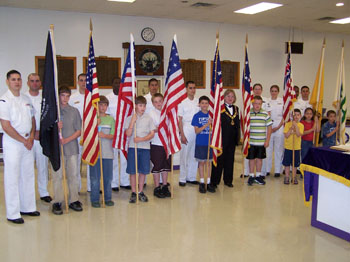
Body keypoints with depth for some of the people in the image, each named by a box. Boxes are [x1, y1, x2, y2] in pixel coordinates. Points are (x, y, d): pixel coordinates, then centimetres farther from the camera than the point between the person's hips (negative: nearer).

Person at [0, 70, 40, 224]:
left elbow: (32, 119, 16)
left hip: (28, 143, 7)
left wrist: (31, 137, 0)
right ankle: (13, 214, 7)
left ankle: (27, 207, 26)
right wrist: (24, 140, -12)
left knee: (28, 175, 13)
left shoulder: (26, 99, 12)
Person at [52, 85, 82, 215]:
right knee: (57, 175, 0)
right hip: (56, 147, -1)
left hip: (72, 147, 2)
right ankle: (57, 202, 8)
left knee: (73, 174, 5)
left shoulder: (74, 111, 8)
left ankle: (73, 200, 15)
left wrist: (67, 139, -9)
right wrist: (55, 127, -15)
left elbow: (79, 131, 5)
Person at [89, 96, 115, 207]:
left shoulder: (111, 119, 9)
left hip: (108, 152, 2)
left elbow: (113, 135, 4)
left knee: (108, 177, 8)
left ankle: (108, 198, 21)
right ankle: (94, 199, 13)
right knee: (95, 178, 2)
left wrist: (105, 135, -15)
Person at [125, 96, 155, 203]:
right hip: (132, 147, -1)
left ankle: (140, 192, 20)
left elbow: (152, 134, 0)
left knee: (143, 171, 6)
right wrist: (132, 122, -15)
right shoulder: (129, 118, 2)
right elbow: (128, 134, -6)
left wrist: (141, 139, -14)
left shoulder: (148, 118, 5)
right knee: (132, 171, 2)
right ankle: (133, 192, 15)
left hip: (145, 147, 1)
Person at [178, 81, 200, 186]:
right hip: (186, 131, -3)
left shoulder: (198, 102, 8)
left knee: (195, 155, 8)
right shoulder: (183, 103, -1)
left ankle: (191, 177, 19)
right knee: (184, 155, 0)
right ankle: (182, 179, 9)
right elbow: (180, 120, -3)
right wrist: (182, 135, -9)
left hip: (197, 131, 4)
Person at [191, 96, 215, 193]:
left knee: (208, 162, 8)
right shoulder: (197, 116, -3)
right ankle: (202, 183, 15)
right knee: (201, 162, 6)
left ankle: (208, 182, 16)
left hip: (210, 142, 2)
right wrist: (206, 124, -19)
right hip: (200, 143, -2)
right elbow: (196, 131, -9)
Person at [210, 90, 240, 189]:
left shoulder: (236, 109, 13)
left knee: (230, 159, 12)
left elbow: (238, 123, 15)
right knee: (219, 159, 0)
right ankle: (214, 181, 10)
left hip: (232, 139, 6)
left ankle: (228, 180, 23)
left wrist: (237, 137, 10)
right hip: (222, 138, -6)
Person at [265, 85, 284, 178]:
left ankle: (278, 170, 9)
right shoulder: (267, 102, 7)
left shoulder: (282, 101, 5)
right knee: (268, 148, 2)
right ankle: (267, 170, 11)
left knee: (278, 149, 2)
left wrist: (278, 127, -6)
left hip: (279, 126, -1)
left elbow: (284, 115, 2)